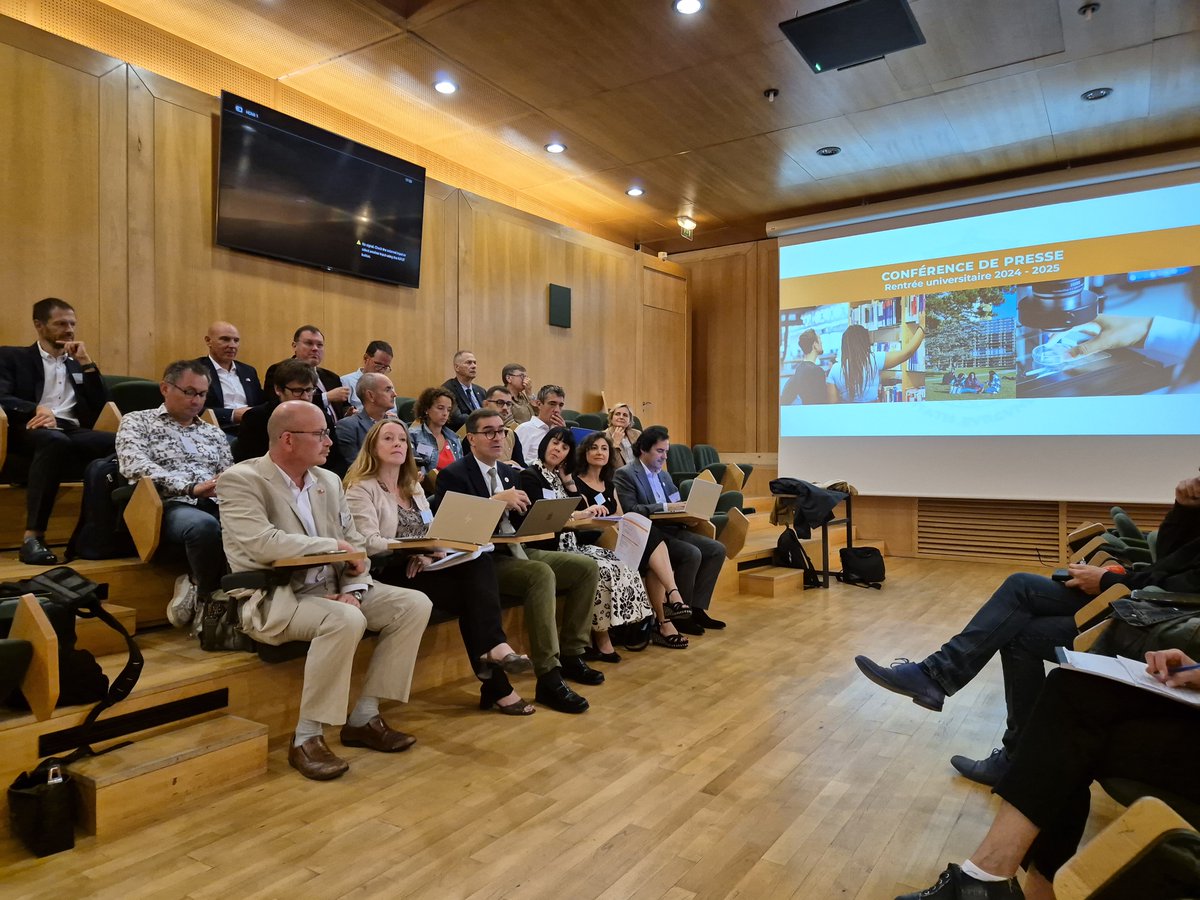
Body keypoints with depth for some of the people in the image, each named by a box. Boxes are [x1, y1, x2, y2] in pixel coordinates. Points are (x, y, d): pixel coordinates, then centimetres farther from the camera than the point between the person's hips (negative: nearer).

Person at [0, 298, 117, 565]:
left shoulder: (78, 363, 28)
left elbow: (101, 406, 16)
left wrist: (87, 363, 8)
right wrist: (38, 409, -22)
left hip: (73, 432, 3)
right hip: (33, 430, -3)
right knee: (55, 440, -42)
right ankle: (32, 537, -40)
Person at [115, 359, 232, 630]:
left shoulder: (214, 434, 26)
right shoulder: (137, 421, 13)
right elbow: (135, 466, -6)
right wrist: (190, 488, -19)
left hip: (213, 505, 4)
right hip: (169, 505, -4)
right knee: (204, 525, -40)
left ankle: (197, 586, -12)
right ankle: (211, 602, -17)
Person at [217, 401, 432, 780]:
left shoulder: (329, 481, 10)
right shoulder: (240, 479, -10)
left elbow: (355, 545, 9)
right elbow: (262, 544, -25)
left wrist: (353, 591, -10)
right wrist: (333, 545, -15)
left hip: (330, 590, 8)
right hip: (273, 599, -7)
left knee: (415, 604, -6)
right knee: (346, 620, -35)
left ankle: (364, 717, 2)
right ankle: (307, 738, -15)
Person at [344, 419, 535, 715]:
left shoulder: (414, 487, 22)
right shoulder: (361, 489, -1)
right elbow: (369, 543, -13)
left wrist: (431, 551, -10)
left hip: (422, 567, 6)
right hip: (390, 575, -6)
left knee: (479, 561, -25)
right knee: (471, 591, -26)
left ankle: (493, 648, -32)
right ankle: (496, 686, -21)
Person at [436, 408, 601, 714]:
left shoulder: (510, 473, 18)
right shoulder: (453, 475, -6)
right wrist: (498, 500, -26)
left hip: (517, 550, 8)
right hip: (484, 560, -8)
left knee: (587, 566, -6)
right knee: (542, 574, -35)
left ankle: (570, 654, 4)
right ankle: (548, 679, -32)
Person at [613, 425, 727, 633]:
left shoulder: (664, 475, 20)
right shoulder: (625, 474, -6)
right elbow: (631, 510, -18)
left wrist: (684, 508, -2)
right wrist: (665, 507, -21)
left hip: (670, 529, 9)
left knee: (717, 549, -6)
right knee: (692, 554, -28)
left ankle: (696, 608, -2)